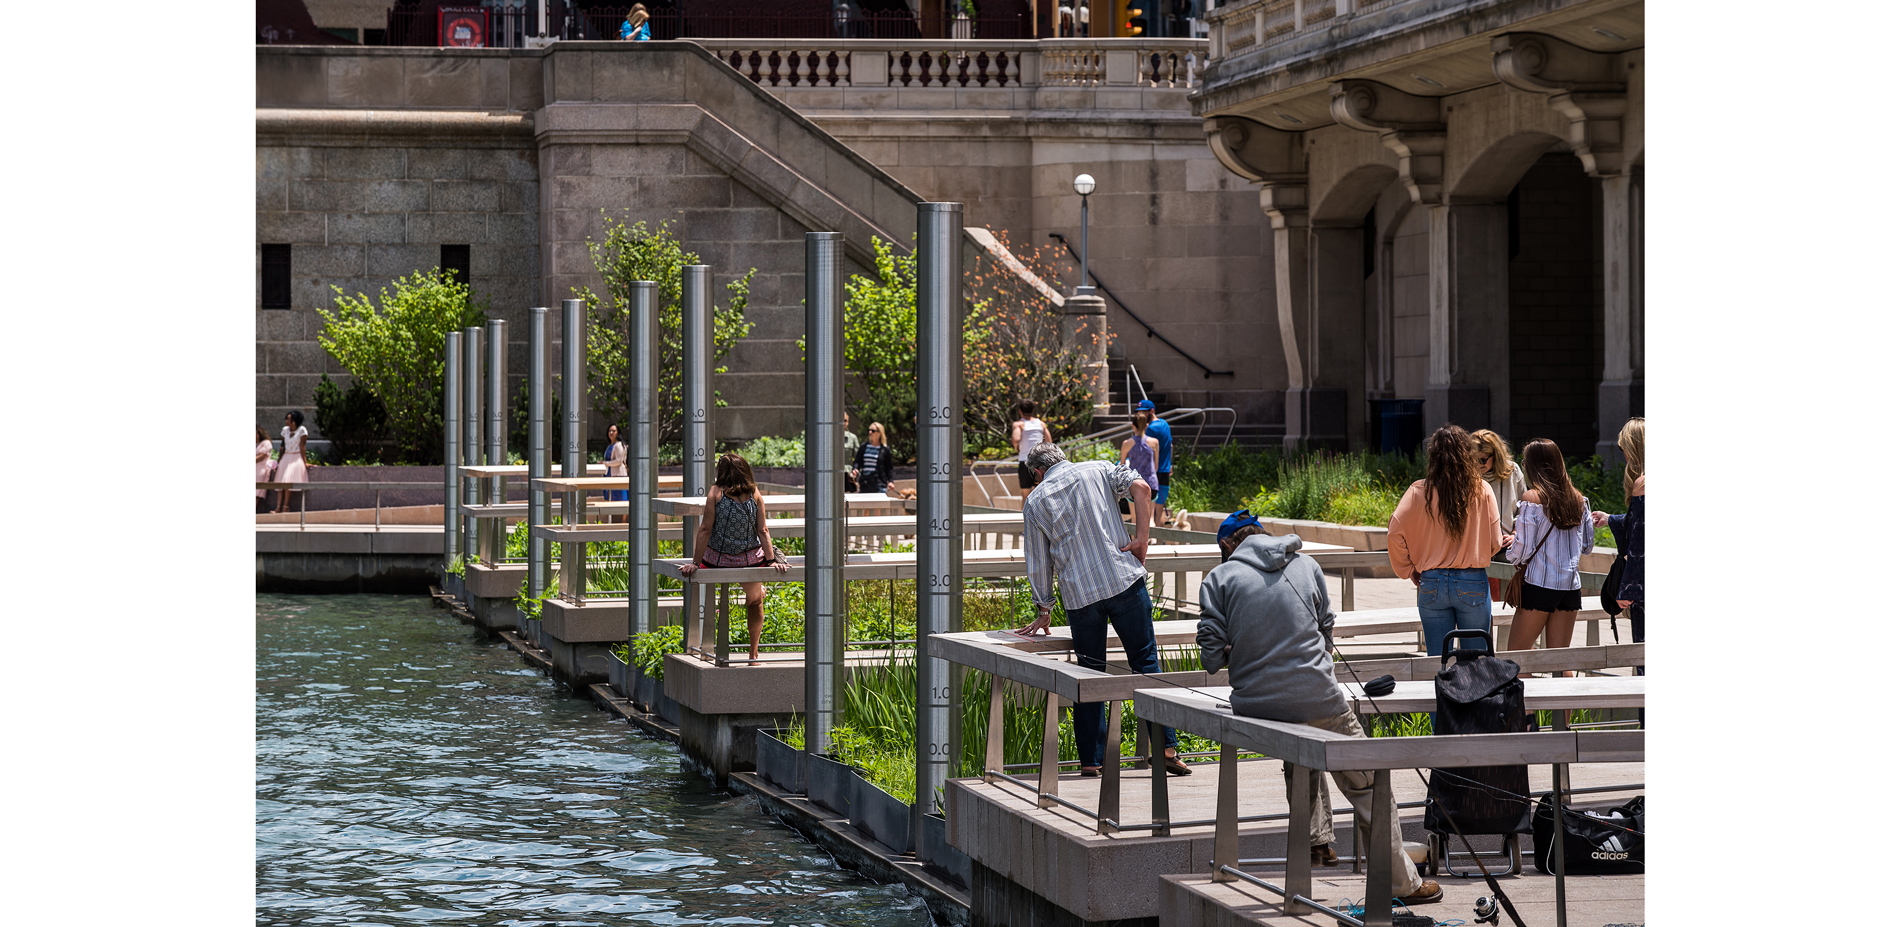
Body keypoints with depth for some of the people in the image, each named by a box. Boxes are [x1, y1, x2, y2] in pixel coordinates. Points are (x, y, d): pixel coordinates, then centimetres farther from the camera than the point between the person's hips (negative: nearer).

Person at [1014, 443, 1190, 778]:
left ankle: (1091, 759, 8)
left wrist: (1044, 611, 22)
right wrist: (1141, 538, -2)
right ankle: (1166, 747, -4)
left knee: (1090, 674, 10)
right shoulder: (1097, 470, 11)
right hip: (1125, 580, -1)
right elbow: (1141, 489, -6)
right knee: (1146, 661, 3)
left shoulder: (1035, 501, 11)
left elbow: (1038, 562, 14)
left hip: (1079, 593, 1)